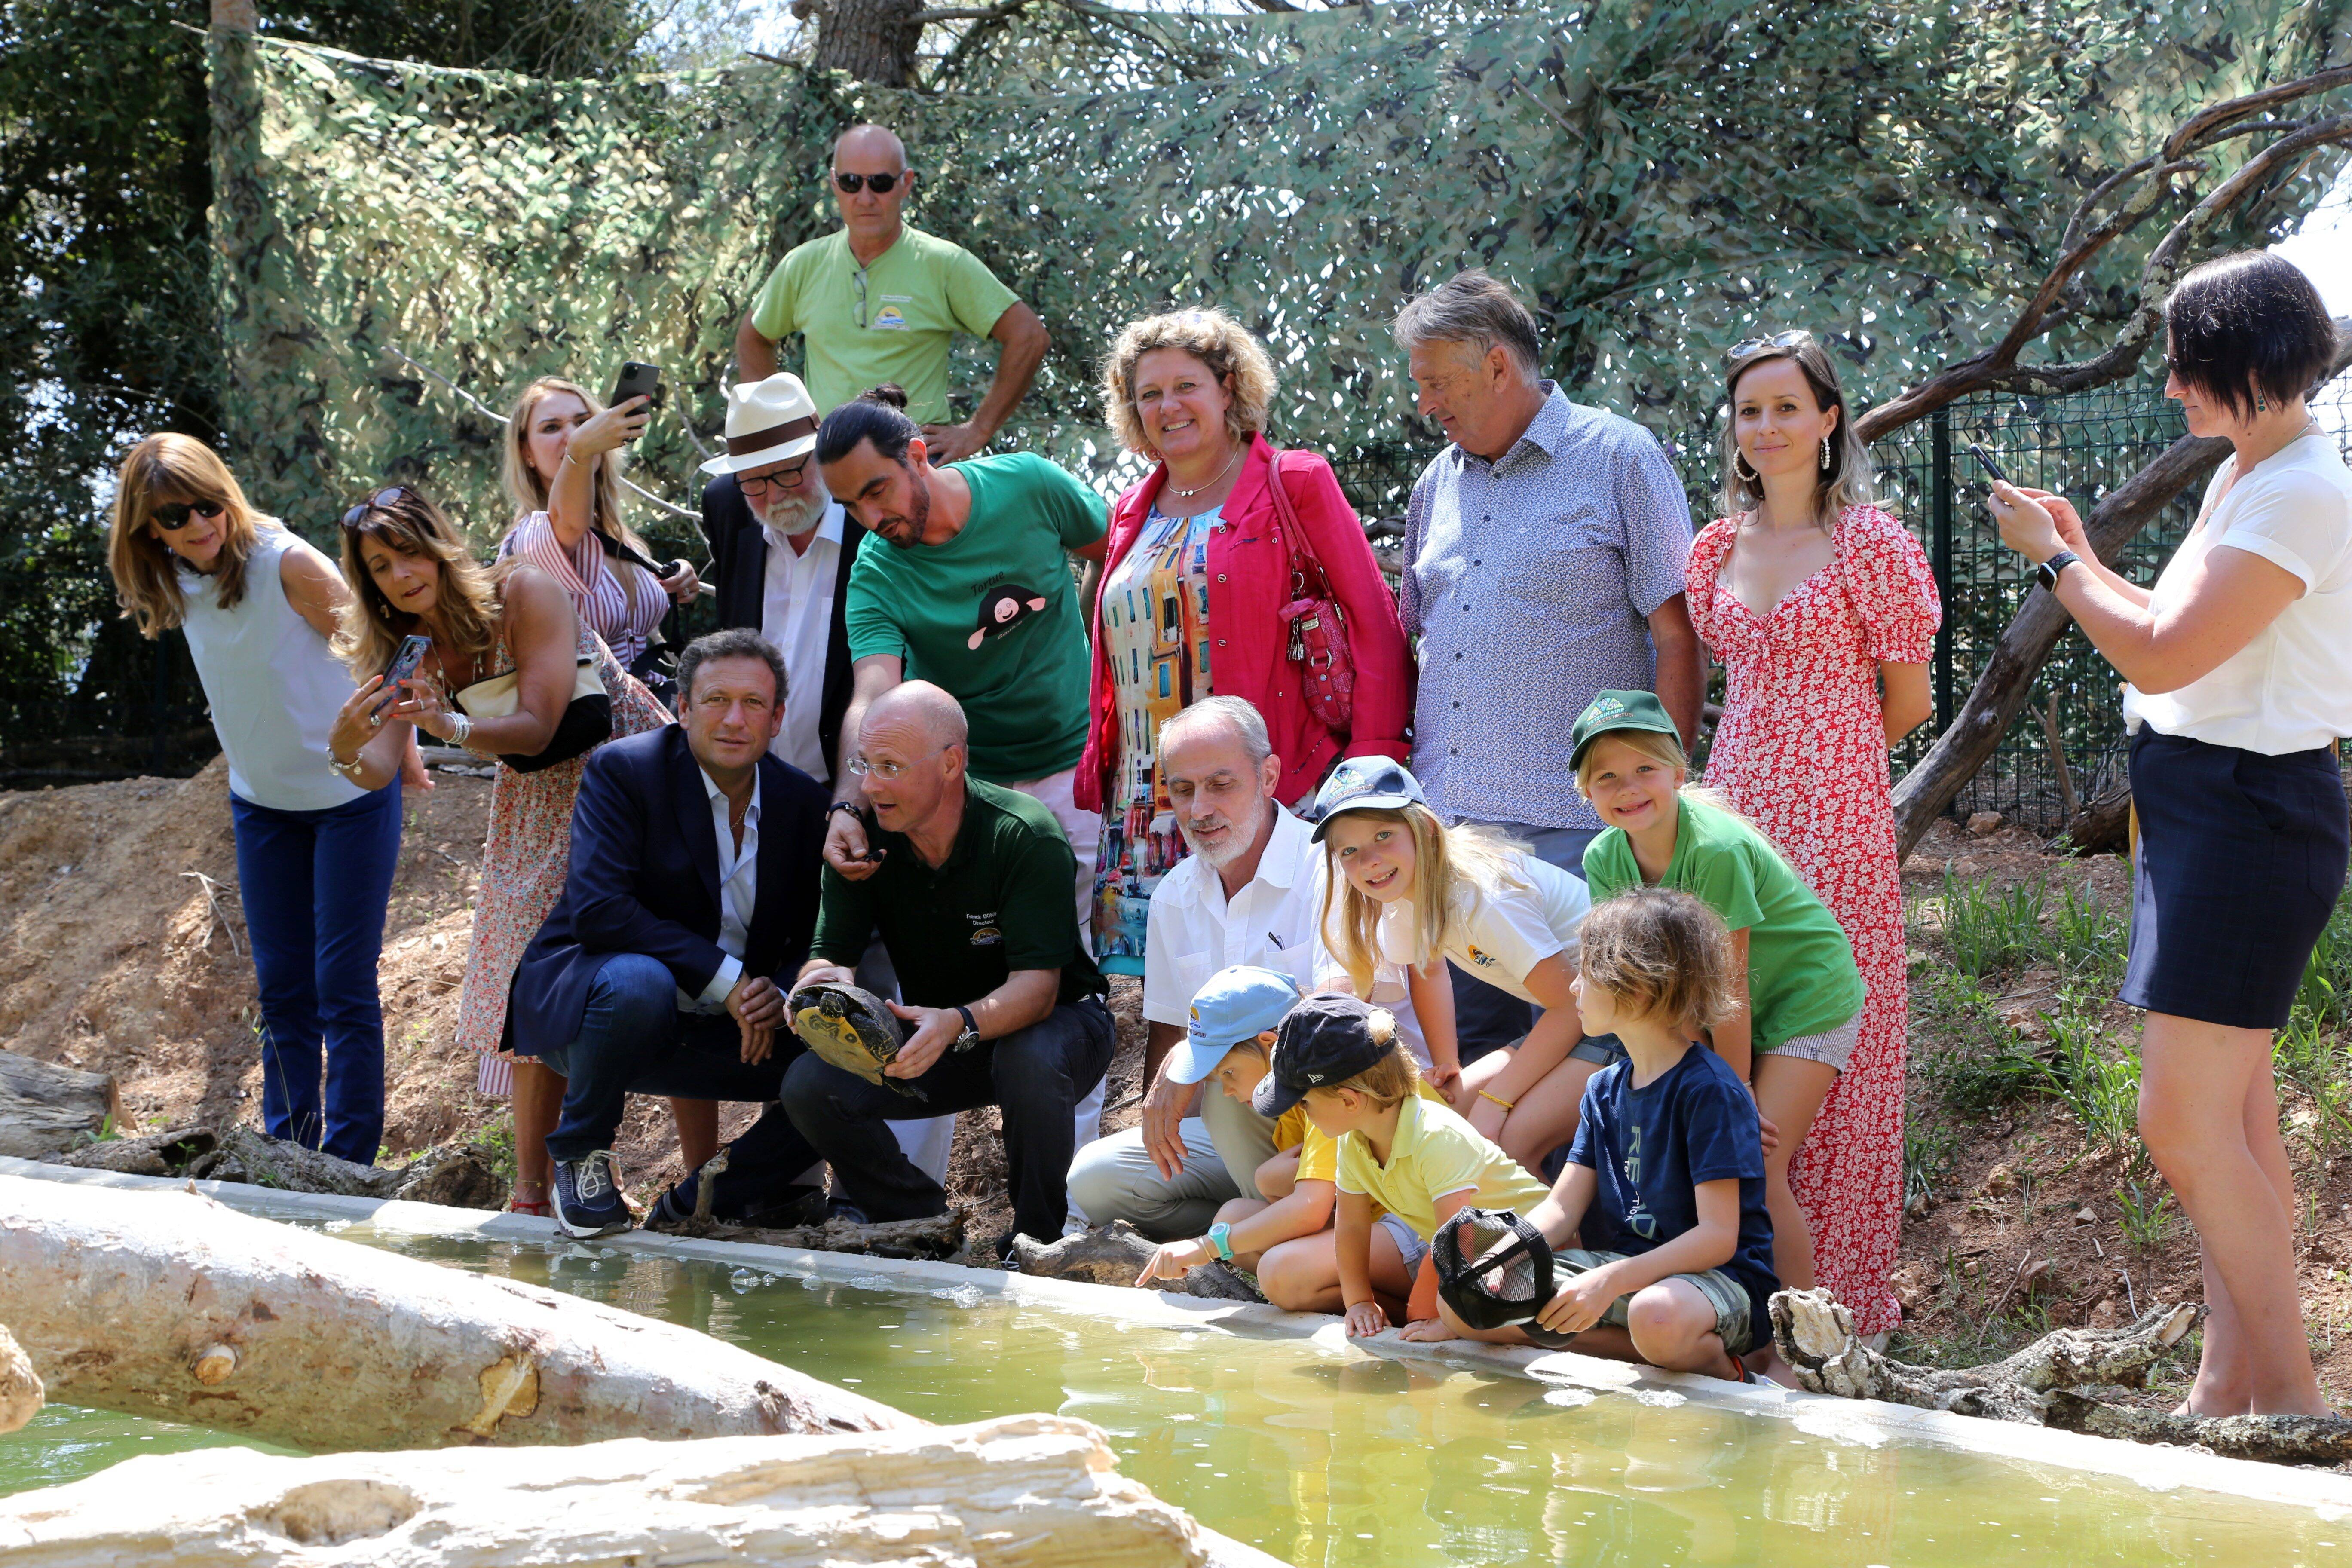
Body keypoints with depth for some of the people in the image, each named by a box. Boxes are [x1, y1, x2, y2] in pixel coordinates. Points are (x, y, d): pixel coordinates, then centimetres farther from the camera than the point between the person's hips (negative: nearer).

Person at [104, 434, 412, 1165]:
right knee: (281, 987, 10)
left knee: (343, 985, -5)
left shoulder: (288, 565, -22)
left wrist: (393, 748, -12)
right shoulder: (177, 586, -2)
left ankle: (347, 1165, 0)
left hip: (350, 795, -6)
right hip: (261, 799, 6)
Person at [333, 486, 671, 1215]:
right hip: (538, 804, 6)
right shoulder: (410, 647, -3)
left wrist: (450, 727, -42)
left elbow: (537, 726, -25)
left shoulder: (524, 594, -21)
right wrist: (348, 737, -34)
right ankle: (532, 1196, 4)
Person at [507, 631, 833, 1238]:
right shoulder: (622, 770, -12)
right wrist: (724, 977, -28)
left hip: (722, 1028, 5)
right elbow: (598, 909, -24)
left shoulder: (803, 801, 2)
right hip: (577, 1006, -5)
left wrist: (781, 995, -20)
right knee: (636, 982, -39)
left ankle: (704, 1198, 2)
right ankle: (580, 1154, -11)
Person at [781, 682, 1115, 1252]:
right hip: (933, 1034, 4)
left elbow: (1036, 985, -30)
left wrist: (959, 1024, -50)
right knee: (809, 1086, -19)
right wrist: (822, 982, -39)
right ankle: (923, 1224, 2)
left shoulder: (1025, 836, -25)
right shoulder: (861, 837, -11)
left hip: (1055, 1020, -4)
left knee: (1031, 1062, -39)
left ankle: (1038, 1236, -13)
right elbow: (830, 955, -12)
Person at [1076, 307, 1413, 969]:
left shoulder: (1296, 485, 2)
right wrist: (1093, 779, 16)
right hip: (1147, 808, 5)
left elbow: (1373, 627, -3)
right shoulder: (1132, 515, 20)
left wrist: (1370, 762, -11)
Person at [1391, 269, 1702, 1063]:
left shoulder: (1620, 458, -1)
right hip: (1447, 821, 6)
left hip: (1576, 826, -6)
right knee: (1461, 1053, 7)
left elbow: (1678, 637, -4)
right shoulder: (1439, 482, 18)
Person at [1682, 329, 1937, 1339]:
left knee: (1830, 1048, -3)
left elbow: (1907, 700, 1)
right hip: (1736, 806, 5)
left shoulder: (1869, 543, -4)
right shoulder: (1718, 548, 12)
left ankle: (1835, 1293, 5)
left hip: (1835, 817, -5)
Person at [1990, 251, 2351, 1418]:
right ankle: (2232, 1379, 17)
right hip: (2196, 801, 10)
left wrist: (2053, 560, -9)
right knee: (2232, 1115, 11)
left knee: (2183, 1121, -12)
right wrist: (2081, 558, 14)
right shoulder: (2242, 478, 14)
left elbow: (2163, 655, -22)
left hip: (2252, 808, -10)